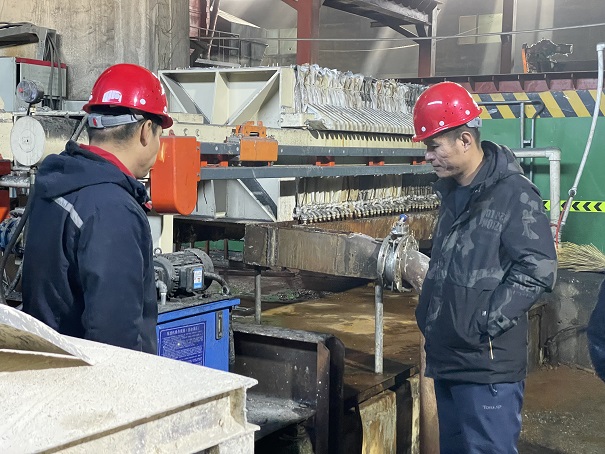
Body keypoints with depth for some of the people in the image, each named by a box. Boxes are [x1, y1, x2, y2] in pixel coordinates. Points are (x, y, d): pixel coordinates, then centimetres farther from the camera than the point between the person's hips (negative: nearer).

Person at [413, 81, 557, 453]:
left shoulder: (514, 194, -13)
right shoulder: (454, 193, 13)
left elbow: (538, 269, -19)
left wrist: (483, 323, -19)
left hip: (488, 365, -9)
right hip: (447, 357, 9)